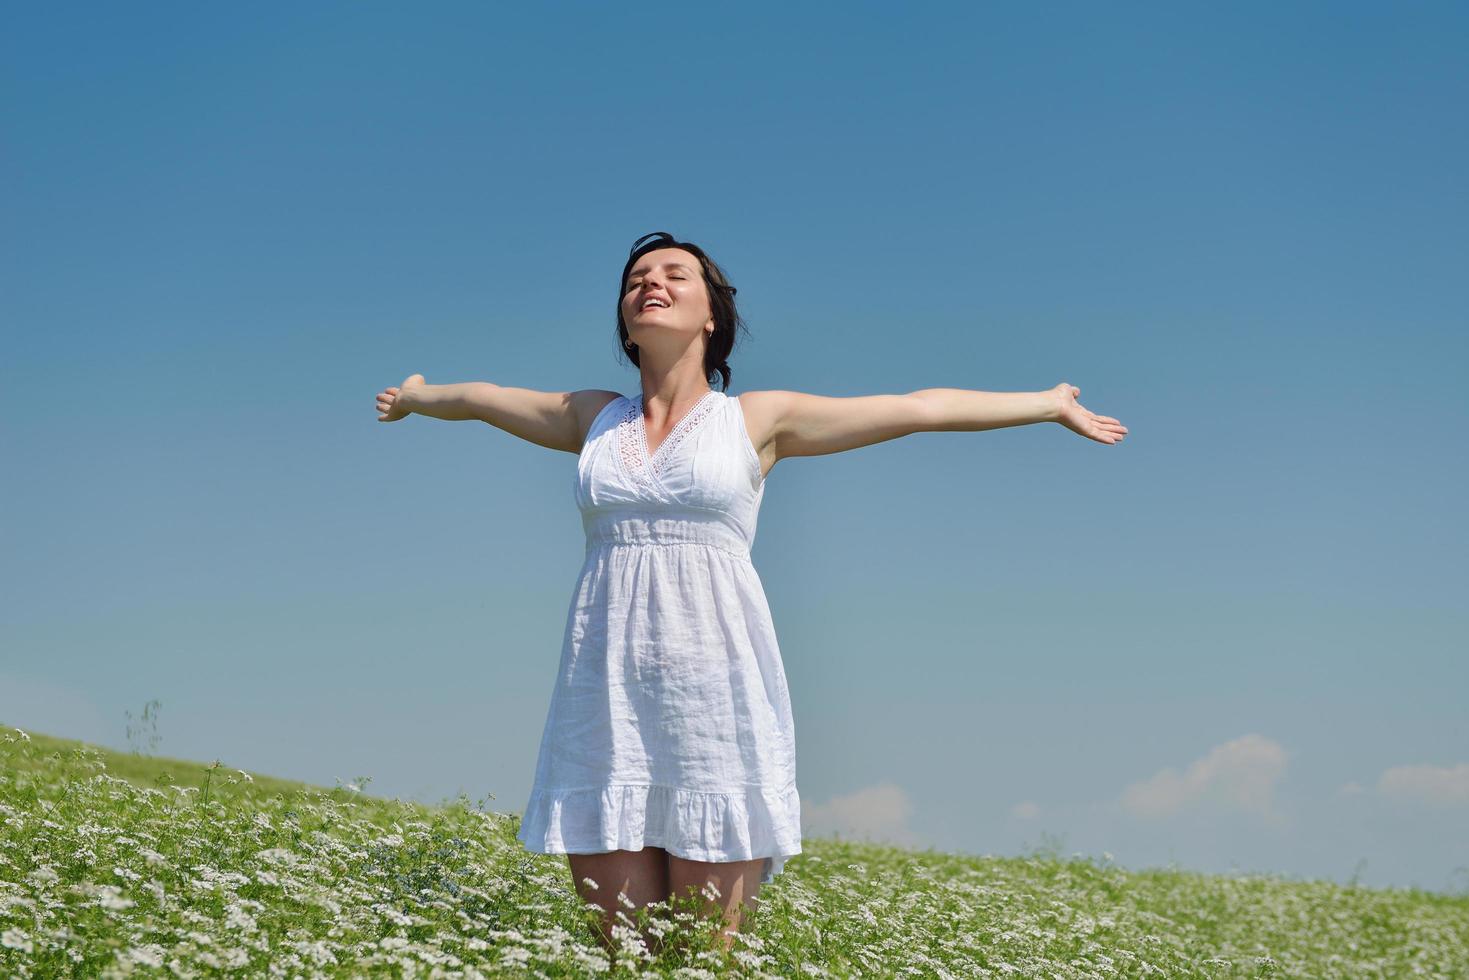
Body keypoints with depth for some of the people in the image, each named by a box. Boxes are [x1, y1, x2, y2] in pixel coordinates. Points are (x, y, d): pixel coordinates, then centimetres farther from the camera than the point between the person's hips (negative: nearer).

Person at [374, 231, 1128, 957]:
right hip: (607, 702, 3)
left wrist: (1054, 402, 20)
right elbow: (481, 397, 34)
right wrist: (415, 394, 53)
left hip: (716, 700, -2)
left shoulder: (760, 420, 9)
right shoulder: (594, 419, 16)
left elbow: (921, 407, 14)